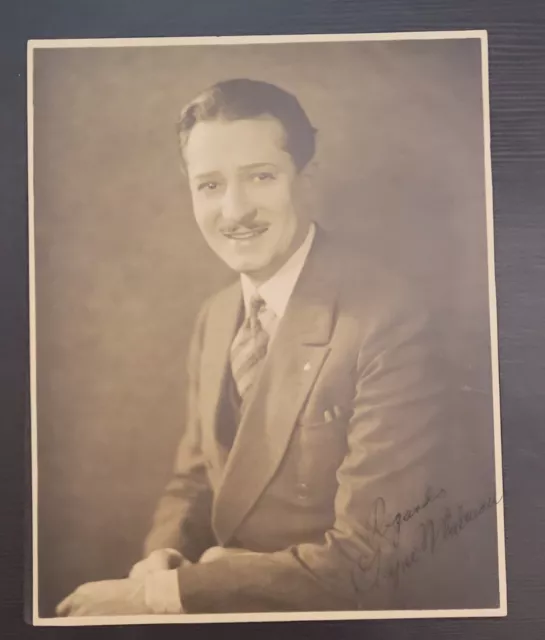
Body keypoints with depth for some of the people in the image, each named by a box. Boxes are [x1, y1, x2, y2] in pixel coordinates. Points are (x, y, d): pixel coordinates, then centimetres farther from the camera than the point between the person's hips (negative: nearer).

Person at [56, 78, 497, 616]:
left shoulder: (386, 323, -22)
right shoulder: (214, 318, 2)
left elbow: (370, 561, -21)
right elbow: (194, 478, 9)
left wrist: (177, 589, -19)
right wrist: (163, 557, -10)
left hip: (335, 609, -5)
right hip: (223, 585, 6)